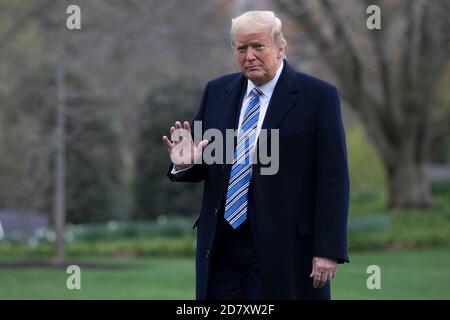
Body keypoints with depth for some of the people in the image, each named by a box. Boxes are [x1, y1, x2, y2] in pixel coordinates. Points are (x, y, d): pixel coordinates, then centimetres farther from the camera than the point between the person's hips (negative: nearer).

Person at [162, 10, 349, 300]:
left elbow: (333, 179, -7)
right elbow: (204, 165, 16)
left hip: (284, 250, -4)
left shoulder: (318, 96, -3)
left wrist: (328, 251, -12)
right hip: (221, 247, 4)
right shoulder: (217, 92, 11)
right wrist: (186, 165, -9)